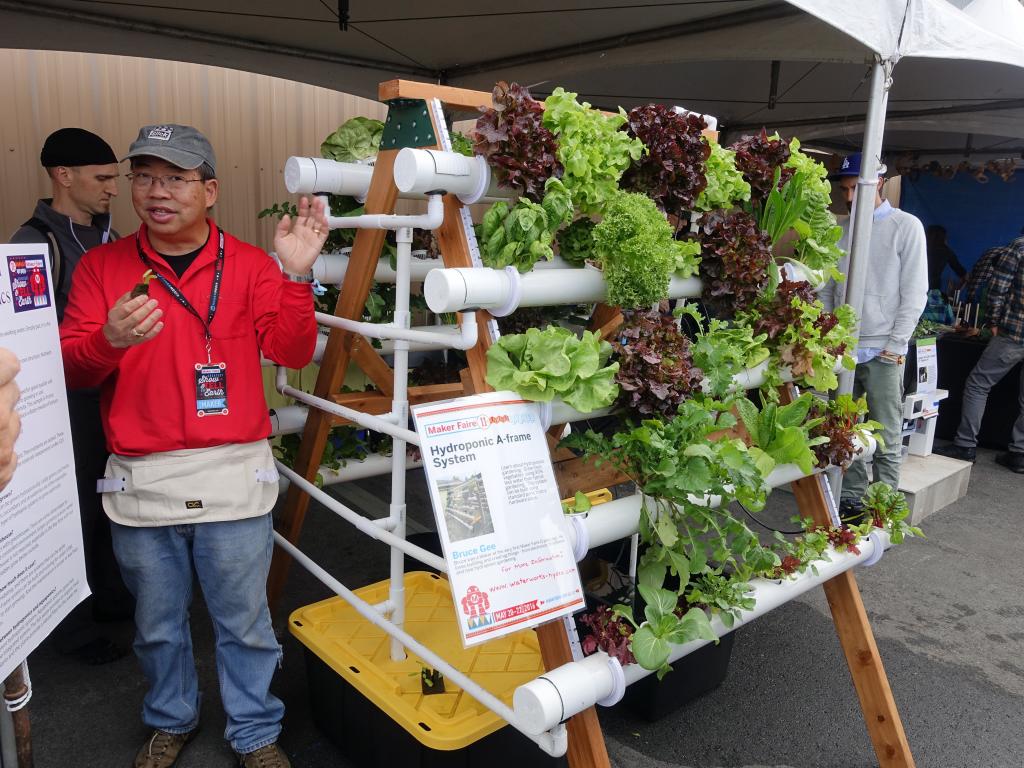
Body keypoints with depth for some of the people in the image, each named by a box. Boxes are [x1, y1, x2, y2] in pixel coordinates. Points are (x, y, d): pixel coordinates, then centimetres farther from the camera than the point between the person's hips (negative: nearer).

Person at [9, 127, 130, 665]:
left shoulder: (106, 236, 9)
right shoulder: (35, 242, -14)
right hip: (69, 399, -7)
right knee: (74, 507, 3)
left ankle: (110, 596, 36)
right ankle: (74, 629, 20)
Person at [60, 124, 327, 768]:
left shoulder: (249, 264, 0)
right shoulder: (102, 266, 5)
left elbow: (292, 352, -8)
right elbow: (70, 368, 3)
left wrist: (295, 278, -22)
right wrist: (108, 341, -19)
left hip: (234, 476, -2)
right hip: (140, 482, 2)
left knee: (245, 623, 10)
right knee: (158, 623, 19)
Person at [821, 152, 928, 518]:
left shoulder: (906, 226, -1)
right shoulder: (840, 230, 10)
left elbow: (915, 292, -5)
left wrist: (895, 346, -9)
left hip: (883, 352, -4)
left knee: (886, 439, 1)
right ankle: (851, 502, 18)